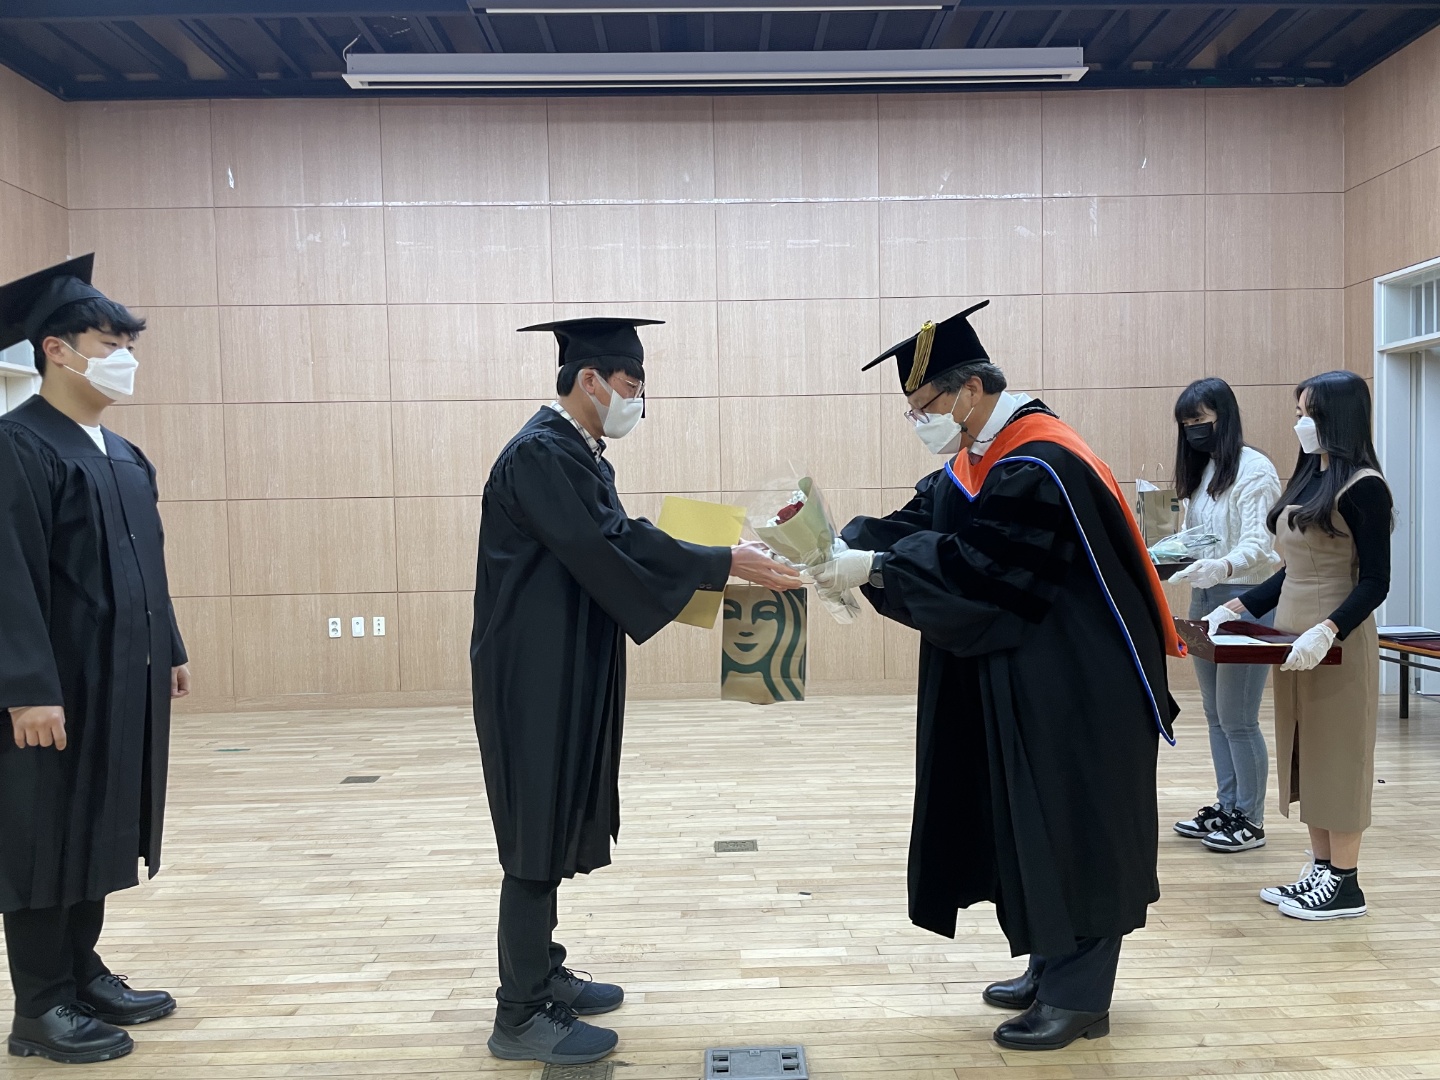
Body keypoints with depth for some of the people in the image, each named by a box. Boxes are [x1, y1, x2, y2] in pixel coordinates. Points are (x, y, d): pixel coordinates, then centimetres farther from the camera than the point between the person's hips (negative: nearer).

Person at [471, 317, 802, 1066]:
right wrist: (725, 564, -21)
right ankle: (521, 1015, 11)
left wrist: (713, 563, 4)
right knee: (536, 832, -1)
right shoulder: (539, 454, -19)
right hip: (534, 673, -10)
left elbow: (612, 545, 12)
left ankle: (542, 974, 31)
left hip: (564, 669, 10)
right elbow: (610, 549, -25)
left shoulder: (576, 453, 12)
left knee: (554, 826, 17)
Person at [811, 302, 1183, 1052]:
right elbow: (920, 523, 2)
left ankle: (1079, 997, 15)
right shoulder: (978, 457, 8)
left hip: (1075, 687, -9)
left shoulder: (1038, 466, -22)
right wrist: (849, 546, -15)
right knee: (1027, 824, 16)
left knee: (1069, 829, 1)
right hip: (1022, 682, 10)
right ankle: (1053, 967, 31)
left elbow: (973, 565, -28)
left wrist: (870, 568, -27)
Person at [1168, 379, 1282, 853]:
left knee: (1238, 719, -3)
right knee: (1216, 716, 14)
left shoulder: (1254, 470, -12)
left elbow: (1259, 543, -23)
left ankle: (1250, 821, 9)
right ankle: (1226, 807, 24)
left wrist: (1222, 567, -41)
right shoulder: (1201, 471, 14)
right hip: (1204, 600, 8)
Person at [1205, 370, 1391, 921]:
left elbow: (1374, 582, -15)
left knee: (1337, 755, 0)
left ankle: (1345, 885, 10)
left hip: (1336, 645, -8)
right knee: (1305, 752, 12)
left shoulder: (1362, 486, -12)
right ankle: (1321, 869, 22)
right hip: (1292, 637, 8)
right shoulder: (1309, 479, 13)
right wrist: (1238, 607, 9)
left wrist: (1326, 631, -28)